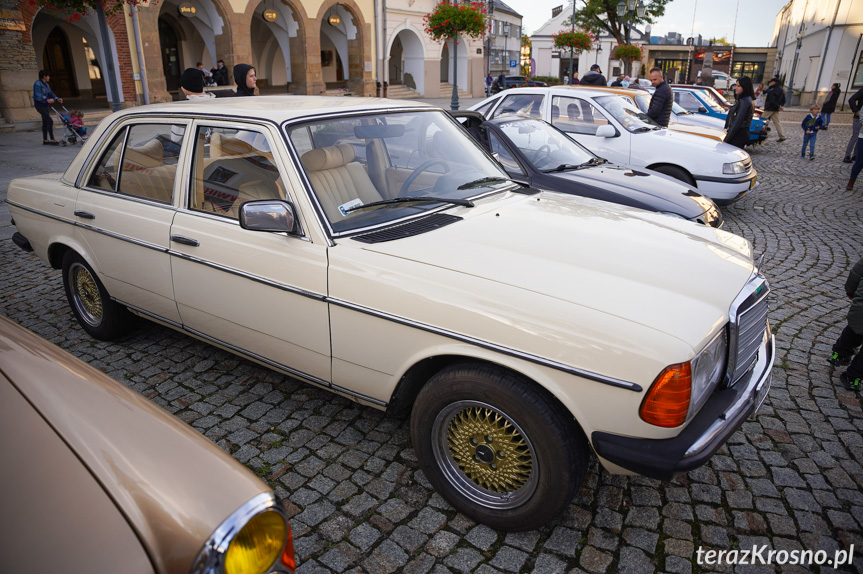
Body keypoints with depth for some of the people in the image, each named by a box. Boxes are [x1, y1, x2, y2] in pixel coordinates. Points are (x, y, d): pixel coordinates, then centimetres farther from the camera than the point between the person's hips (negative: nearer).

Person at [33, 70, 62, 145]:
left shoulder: (46, 84, 15)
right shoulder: (37, 84, -13)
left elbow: (50, 93, 8)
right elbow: (38, 94, -25)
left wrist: (57, 99, -10)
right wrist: (47, 100, -40)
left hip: (45, 105, 9)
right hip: (40, 105, -9)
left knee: (45, 122, 12)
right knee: (50, 121, -17)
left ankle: (45, 140, 19)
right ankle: (52, 140, -17)